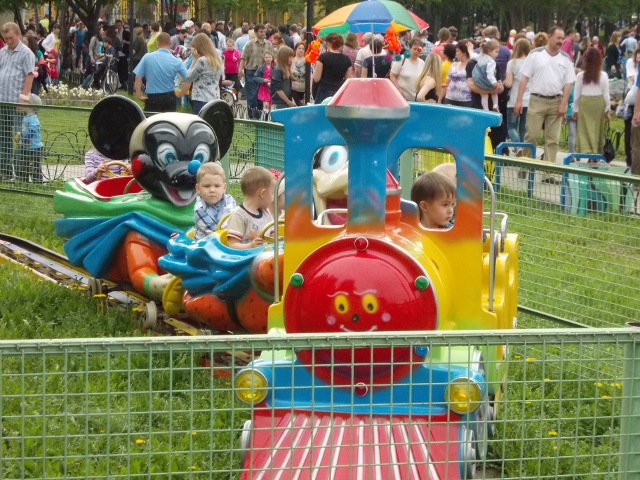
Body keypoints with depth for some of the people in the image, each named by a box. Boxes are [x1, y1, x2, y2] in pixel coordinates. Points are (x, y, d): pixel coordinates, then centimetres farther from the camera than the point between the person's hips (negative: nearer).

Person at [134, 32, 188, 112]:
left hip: (152, 97, 0)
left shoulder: (147, 57, -5)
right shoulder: (176, 61, -6)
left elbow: (138, 77, -6)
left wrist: (139, 95, -1)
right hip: (169, 97, 0)